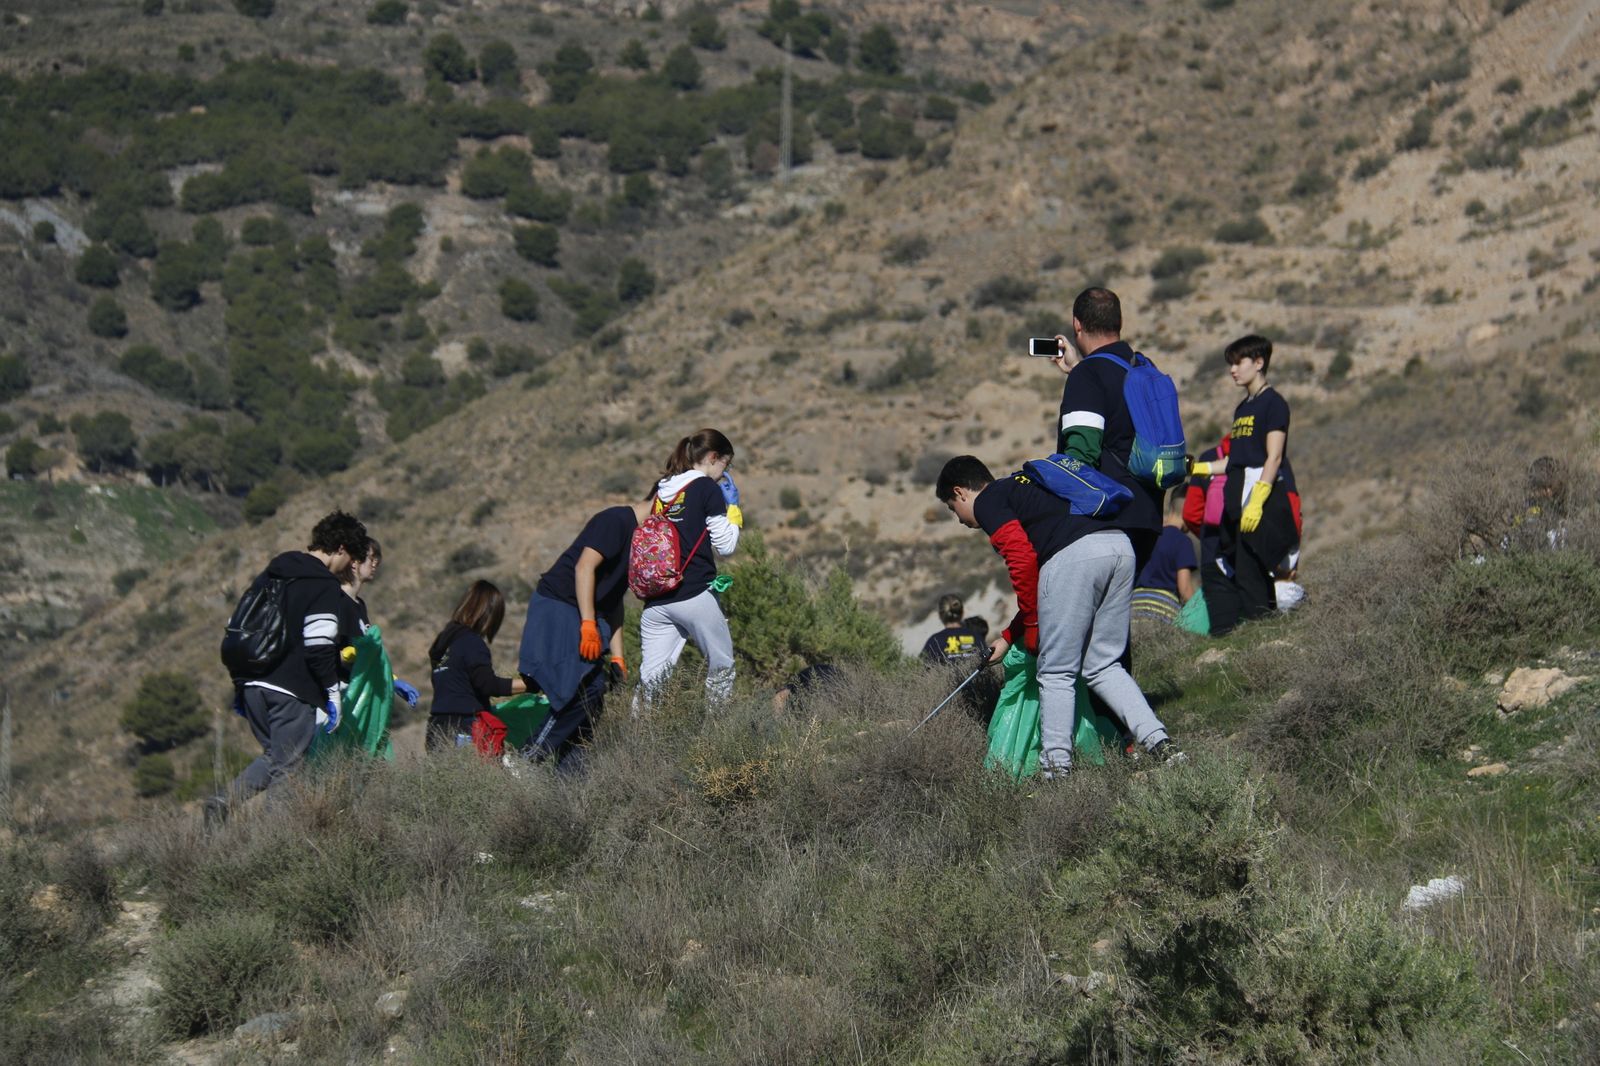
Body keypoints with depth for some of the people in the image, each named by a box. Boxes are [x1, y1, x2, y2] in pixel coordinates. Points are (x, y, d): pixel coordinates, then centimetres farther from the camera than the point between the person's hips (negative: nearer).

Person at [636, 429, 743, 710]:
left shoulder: (660, 489, 13)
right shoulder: (708, 489, -6)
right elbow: (725, 545, -5)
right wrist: (733, 509, 7)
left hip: (656, 600, 6)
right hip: (696, 597, -5)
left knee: (650, 676, 4)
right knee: (720, 666, 12)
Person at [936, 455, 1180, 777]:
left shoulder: (986, 503, 10)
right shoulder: (1020, 487, 37)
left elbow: (1023, 562, -5)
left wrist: (1031, 625, 6)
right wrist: (1008, 637, 39)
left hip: (1075, 555, -8)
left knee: (1056, 673, 3)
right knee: (1103, 667, 15)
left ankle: (1055, 765, 1)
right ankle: (1159, 742, 3)